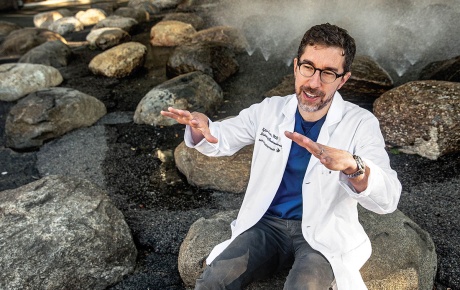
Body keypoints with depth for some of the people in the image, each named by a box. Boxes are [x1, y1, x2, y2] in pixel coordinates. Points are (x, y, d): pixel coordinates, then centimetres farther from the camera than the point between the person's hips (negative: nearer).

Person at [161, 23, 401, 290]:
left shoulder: (361, 123, -10)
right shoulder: (270, 110, 0)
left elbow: (388, 199, -21)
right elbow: (221, 140, 11)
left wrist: (351, 165, -44)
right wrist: (200, 123, -14)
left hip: (322, 235, -2)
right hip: (267, 225, 3)